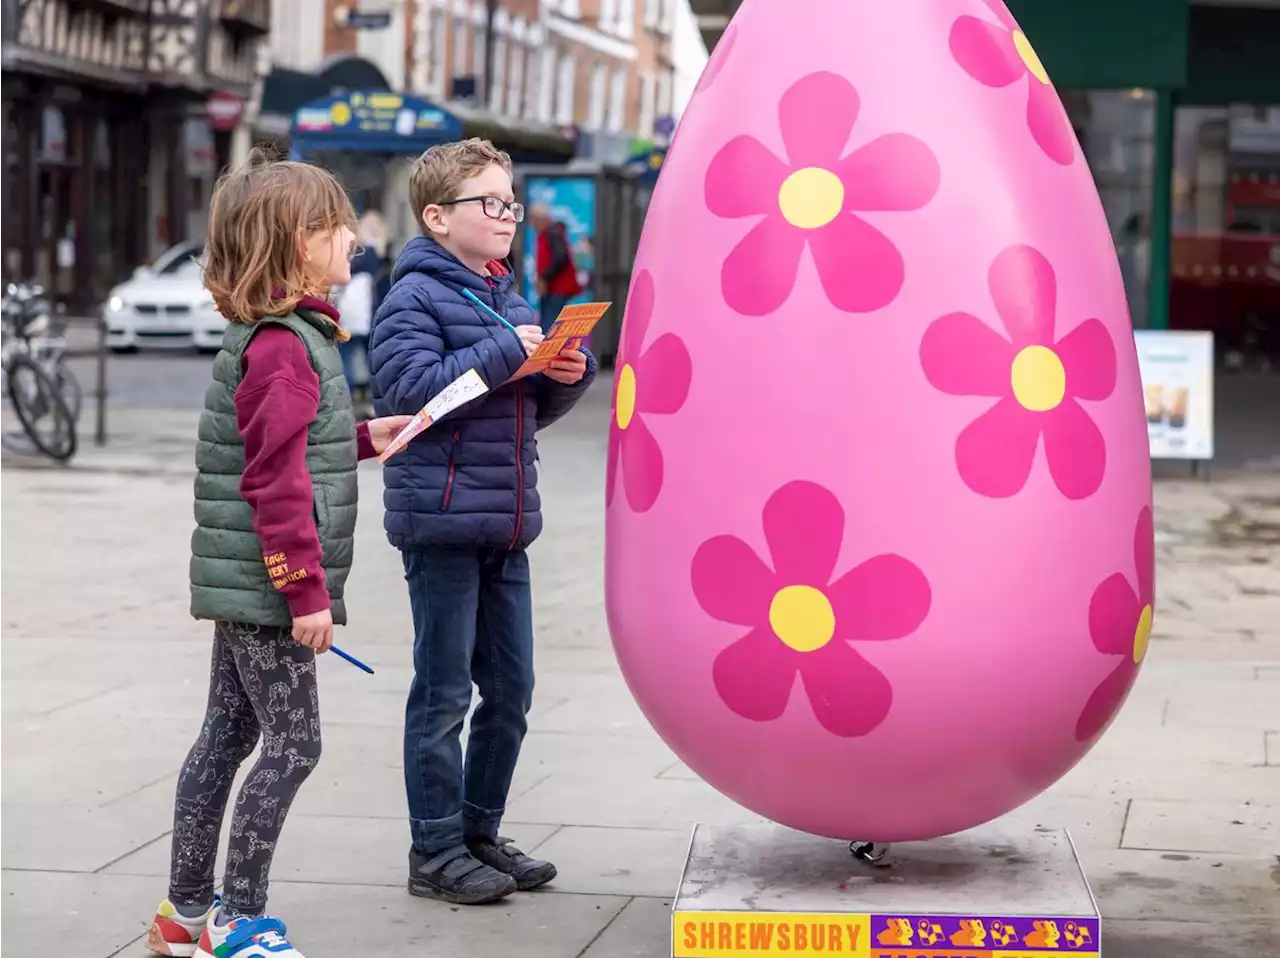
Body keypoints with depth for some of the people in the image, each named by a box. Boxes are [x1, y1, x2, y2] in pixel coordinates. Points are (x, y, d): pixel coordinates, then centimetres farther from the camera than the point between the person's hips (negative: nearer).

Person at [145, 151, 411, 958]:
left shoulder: (275, 336, 13)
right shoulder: (284, 346, -19)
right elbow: (276, 481, -22)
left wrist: (360, 438, 16)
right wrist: (308, 592, -21)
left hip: (244, 586, 10)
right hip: (267, 584, -10)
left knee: (228, 737, 14)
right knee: (291, 745, -4)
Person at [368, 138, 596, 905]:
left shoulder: (510, 300, 16)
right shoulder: (415, 297, -7)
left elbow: (536, 408, 23)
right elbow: (413, 389, -20)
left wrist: (570, 373, 2)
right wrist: (504, 352, -20)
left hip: (507, 524, 8)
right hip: (442, 523, -8)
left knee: (511, 689, 12)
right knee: (444, 694, -1)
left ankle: (480, 833, 24)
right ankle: (436, 853, 7)